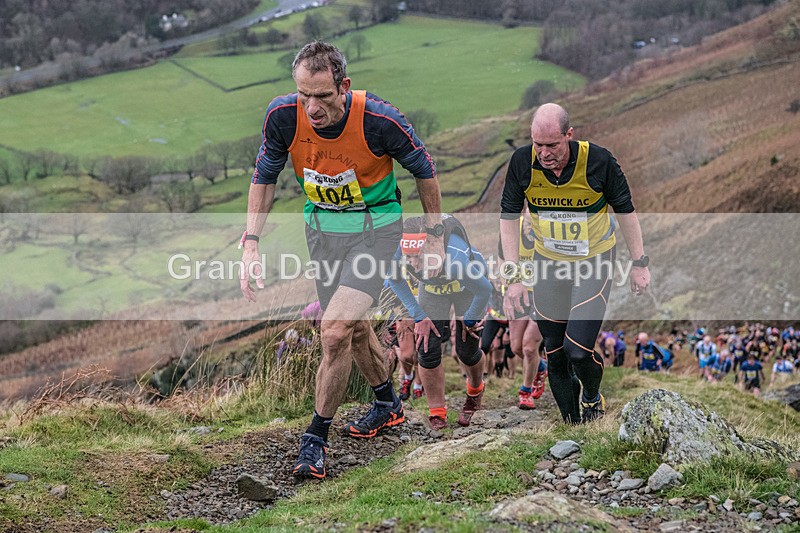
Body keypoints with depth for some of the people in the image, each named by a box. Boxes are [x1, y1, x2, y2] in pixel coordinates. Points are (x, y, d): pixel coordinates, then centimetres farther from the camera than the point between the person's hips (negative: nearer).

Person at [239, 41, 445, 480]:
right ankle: (387, 405, 46)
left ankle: (315, 439, -2)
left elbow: (423, 170, -9)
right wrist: (251, 243, -10)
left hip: (375, 226, -4)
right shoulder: (283, 115, -20)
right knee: (353, 326, 20)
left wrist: (435, 237, -2)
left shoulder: (380, 120, -28)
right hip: (321, 225, 5)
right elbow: (264, 176, -2)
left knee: (336, 332, -17)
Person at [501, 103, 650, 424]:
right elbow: (509, 217, -5)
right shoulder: (522, 162, -16)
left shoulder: (598, 161, -22)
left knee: (579, 349, -14)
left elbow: (625, 210, -7)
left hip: (594, 261, -3)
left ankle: (592, 395, 19)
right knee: (554, 354, 4)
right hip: (548, 263, 3)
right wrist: (513, 276, -8)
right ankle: (572, 424, 22)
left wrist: (639, 263, -3)